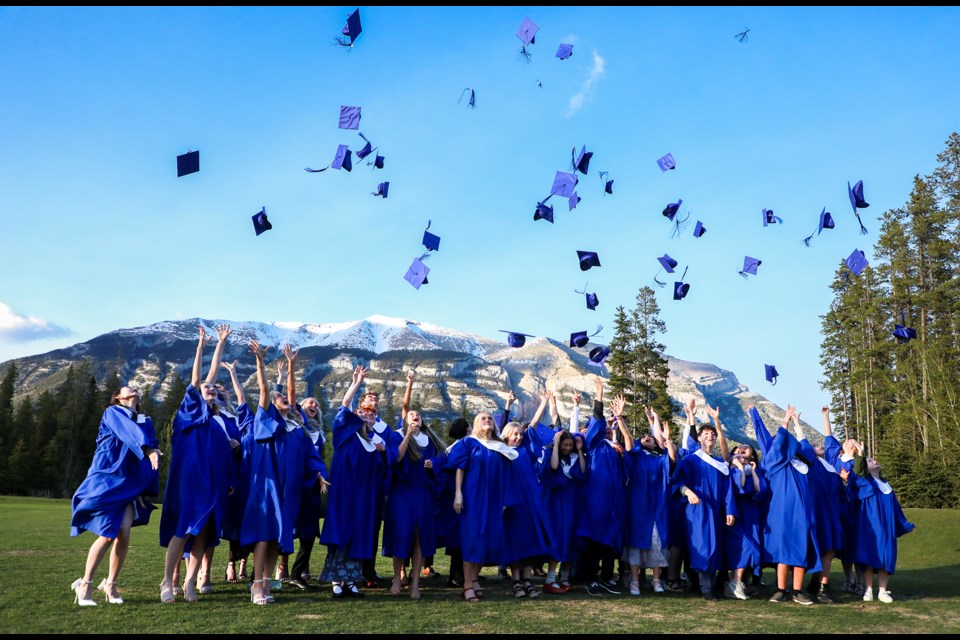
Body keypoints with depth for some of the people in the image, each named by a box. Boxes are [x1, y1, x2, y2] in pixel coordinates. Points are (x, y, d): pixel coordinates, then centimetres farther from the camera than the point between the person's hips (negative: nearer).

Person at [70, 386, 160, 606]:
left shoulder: (144, 422, 18)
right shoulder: (112, 413, 2)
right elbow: (128, 432, -18)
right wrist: (148, 449, -36)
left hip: (129, 484, 4)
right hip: (107, 481, -4)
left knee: (124, 534, -6)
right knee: (107, 535, -10)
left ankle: (110, 584, 9)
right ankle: (85, 584, 5)